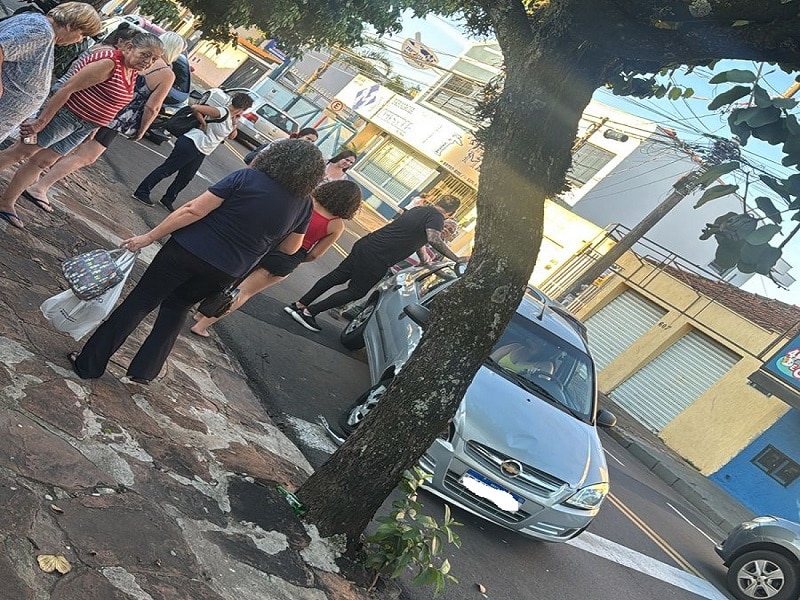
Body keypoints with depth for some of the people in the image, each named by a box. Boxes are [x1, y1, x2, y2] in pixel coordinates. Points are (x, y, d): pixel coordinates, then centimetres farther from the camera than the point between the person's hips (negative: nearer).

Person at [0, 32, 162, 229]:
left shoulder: (132, 72, 6)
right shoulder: (108, 62, -22)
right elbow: (66, 88, -23)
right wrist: (41, 121, -22)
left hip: (83, 128, 8)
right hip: (64, 114, -8)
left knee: (42, 162, 15)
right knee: (21, 152, 4)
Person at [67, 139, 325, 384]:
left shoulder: (247, 178, -13)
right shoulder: (303, 205, -4)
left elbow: (193, 210, -15)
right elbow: (290, 248, 12)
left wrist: (149, 237, -10)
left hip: (188, 251, -3)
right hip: (224, 272, 4)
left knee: (141, 302, 10)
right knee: (176, 307, 27)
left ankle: (89, 364, 17)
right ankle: (144, 369, 27)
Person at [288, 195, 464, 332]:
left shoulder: (420, 209, 17)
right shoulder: (436, 218, -9)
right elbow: (434, 239, -28)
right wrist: (456, 259, -23)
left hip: (365, 244, 8)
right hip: (377, 261, -8)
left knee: (336, 277, 16)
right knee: (356, 291, 7)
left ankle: (299, 305, 21)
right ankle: (309, 312, 8)